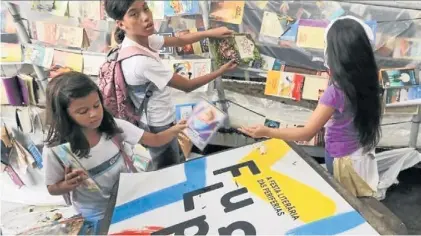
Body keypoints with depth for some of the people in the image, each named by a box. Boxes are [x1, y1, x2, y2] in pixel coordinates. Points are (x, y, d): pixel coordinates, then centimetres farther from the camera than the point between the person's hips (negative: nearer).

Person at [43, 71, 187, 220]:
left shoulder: (114, 126, -14)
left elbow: (155, 140, -10)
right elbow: (53, 189, -7)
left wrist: (175, 130, -29)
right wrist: (69, 184, -28)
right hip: (97, 214, -2)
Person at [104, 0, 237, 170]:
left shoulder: (141, 39, -9)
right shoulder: (141, 61, -35)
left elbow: (179, 40, 4)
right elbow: (187, 86, -25)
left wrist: (211, 32, -7)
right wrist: (222, 70, -14)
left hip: (154, 120, 8)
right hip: (158, 126, -8)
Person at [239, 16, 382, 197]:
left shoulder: (335, 92, -33)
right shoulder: (366, 81, -11)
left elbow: (307, 133, -31)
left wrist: (266, 132, -29)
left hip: (343, 158, -7)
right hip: (362, 152, 7)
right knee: (359, 202, 29)